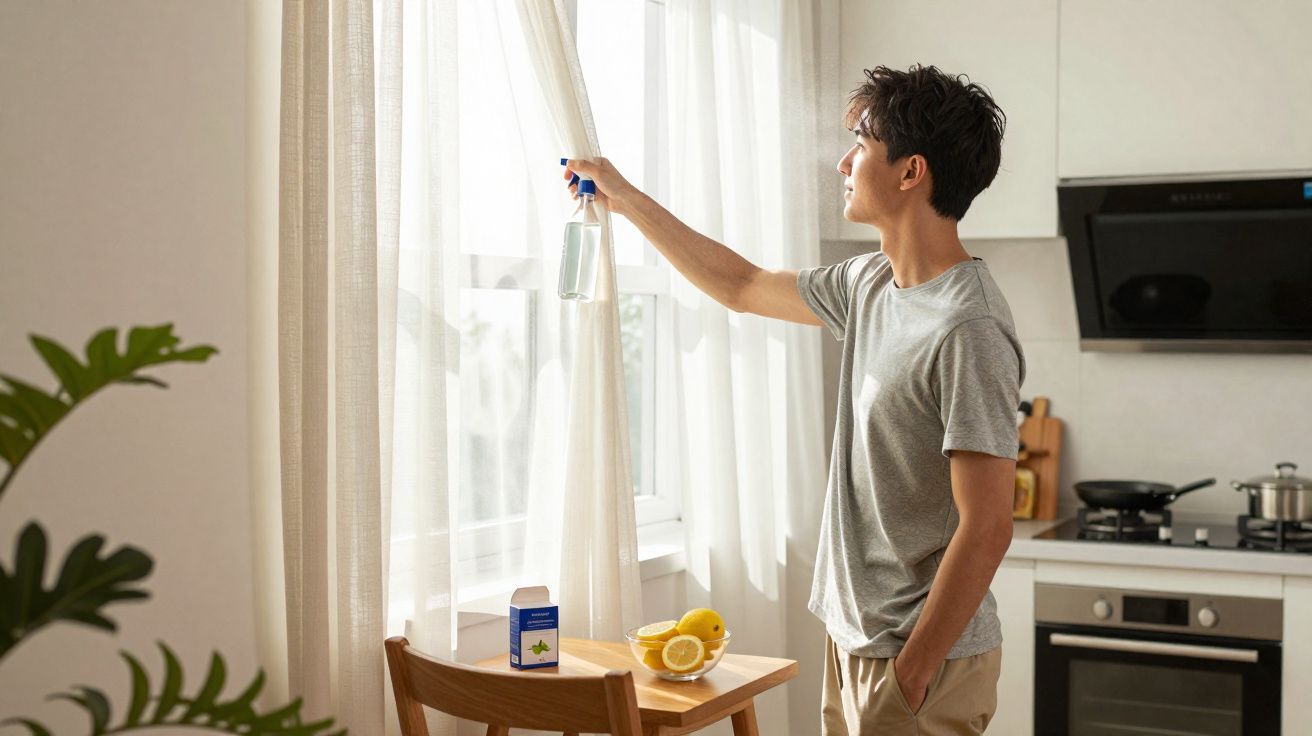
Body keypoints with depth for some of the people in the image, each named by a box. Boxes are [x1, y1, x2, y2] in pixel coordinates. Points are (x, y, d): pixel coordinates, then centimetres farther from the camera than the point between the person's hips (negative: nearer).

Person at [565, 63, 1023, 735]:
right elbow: (741, 286, 21)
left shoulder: (968, 330, -22)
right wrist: (625, 199, 24)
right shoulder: (869, 284, 5)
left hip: (920, 656, -8)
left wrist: (910, 677, -20)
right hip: (854, 639, 8)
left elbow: (985, 530, -23)